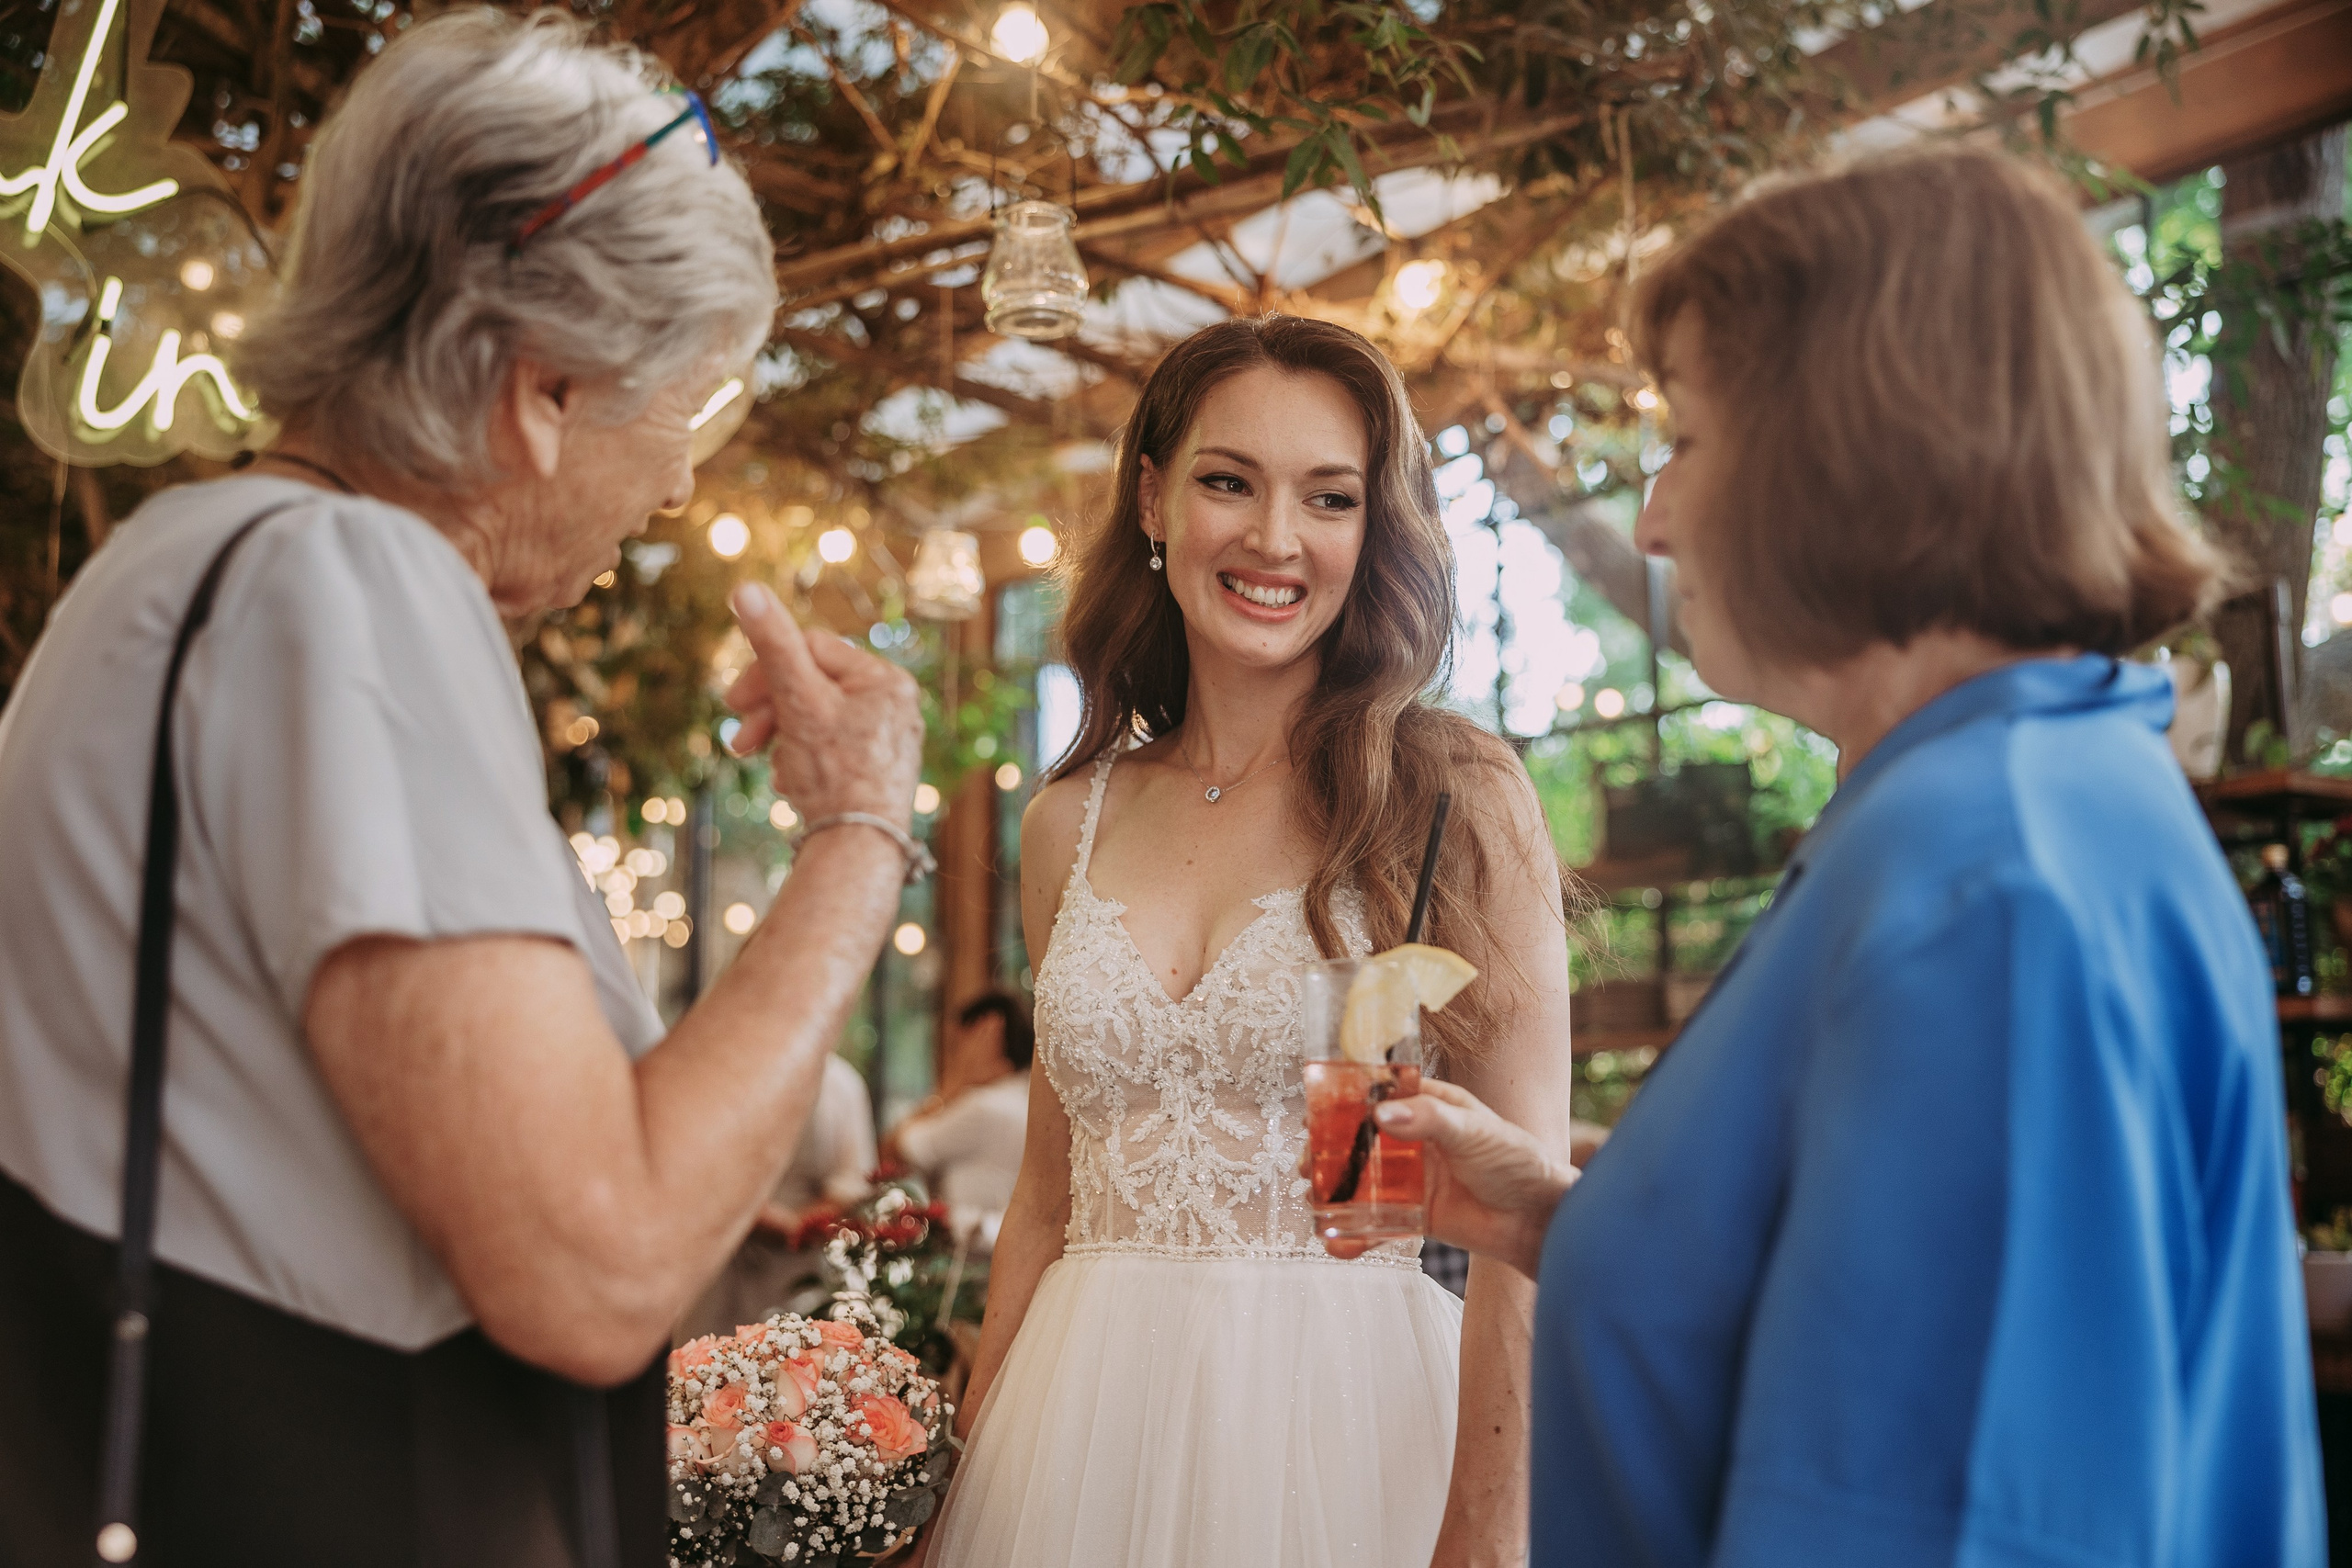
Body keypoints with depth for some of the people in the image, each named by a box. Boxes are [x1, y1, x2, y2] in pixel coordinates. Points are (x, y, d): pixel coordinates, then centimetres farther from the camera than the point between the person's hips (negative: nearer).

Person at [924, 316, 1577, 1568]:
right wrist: (971, 1459, 9)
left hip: (1347, 1421, -3)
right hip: (1086, 1431, 4)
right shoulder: (1069, 826, 5)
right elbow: (1046, 1199, 12)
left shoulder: (1458, 801, -7)